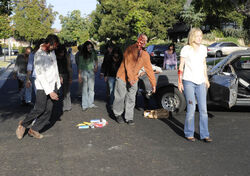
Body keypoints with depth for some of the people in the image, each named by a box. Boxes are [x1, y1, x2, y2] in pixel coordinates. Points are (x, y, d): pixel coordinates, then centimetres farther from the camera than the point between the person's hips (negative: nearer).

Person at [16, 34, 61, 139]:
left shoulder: (52, 52, 8)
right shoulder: (39, 55, -16)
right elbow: (40, 75, -20)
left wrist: (57, 84, 20)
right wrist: (49, 91, -23)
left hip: (53, 85, 7)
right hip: (43, 87, -7)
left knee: (48, 110, 2)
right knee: (40, 109, -8)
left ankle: (34, 130, 14)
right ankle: (23, 125, 15)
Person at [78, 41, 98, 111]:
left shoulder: (93, 53, -4)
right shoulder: (82, 55, -11)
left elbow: (96, 60, 16)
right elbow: (80, 64, -8)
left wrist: (96, 67, 3)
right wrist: (79, 75, -11)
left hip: (91, 72, 3)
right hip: (84, 72, -3)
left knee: (91, 88, 5)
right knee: (85, 89, -2)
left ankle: (91, 103, 15)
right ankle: (84, 105, 2)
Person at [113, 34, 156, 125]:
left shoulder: (145, 55, 1)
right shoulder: (130, 49, -14)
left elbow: (149, 69, 4)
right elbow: (127, 64, -20)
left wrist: (153, 83, 3)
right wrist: (130, 77, -27)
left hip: (134, 79, 4)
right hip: (122, 77, -4)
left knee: (131, 99, 5)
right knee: (120, 97, 5)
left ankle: (129, 118, 15)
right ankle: (118, 114, 26)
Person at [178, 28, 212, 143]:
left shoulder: (203, 48, 11)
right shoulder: (186, 49, -4)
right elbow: (181, 67, -2)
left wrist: (206, 79, 20)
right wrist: (179, 82, -6)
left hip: (200, 82, 5)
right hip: (188, 81, -5)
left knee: (203, 109, 2)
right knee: (191, 109, -6)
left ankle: (204, 135, 10)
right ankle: (189, 134, 10)